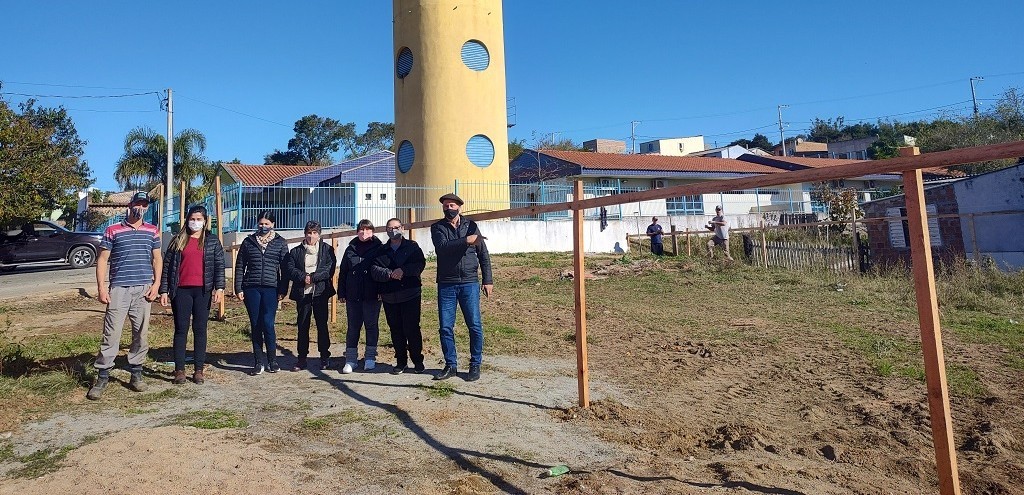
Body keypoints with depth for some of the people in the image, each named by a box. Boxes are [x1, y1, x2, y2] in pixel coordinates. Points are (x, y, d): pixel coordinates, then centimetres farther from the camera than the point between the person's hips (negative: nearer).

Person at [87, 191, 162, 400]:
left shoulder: (153, 231, 10)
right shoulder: (113, 231, 3)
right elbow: (102, 259, 3)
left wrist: (156, 284, 1)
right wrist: (101, 287, -5)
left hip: (144, 289, 2)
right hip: (119, 289, -2)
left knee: (141, 333, 7)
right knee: (111, 333, -4)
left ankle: (136, 373, 17)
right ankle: (102, 377, 4)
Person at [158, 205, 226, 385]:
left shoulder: (212, 241, 8)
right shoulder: (178, 241, 10)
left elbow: (219, 265, 2)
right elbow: (167, 266, 8)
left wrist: (219, 288, -9)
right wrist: (163, 291, 2)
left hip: (203, 291, 0)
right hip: (181, 290, 1)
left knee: (200, 329, 4)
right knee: (181, 329, 2)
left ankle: (198, 370, 9)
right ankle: (179, 370, 6)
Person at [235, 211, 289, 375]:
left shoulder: (280, 243, 6)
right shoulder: (248, 242, 10)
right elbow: (240, 266, 10)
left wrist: (283, 290, -2)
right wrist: (238, 289, 3)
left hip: (271, 289, -2)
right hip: (251, 288, 2)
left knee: (267, 324, -9)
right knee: (255, 326, 5)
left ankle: (272, 360, 6)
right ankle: (258, 362, 13)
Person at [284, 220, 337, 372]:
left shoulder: (327, 250, 6)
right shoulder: (296, 251, 12)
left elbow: (329, 269, -7)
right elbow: (289, 269, 0)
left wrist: (313, 277, -15)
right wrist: (303, 277, -16)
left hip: (320, 292, -2)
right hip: (302, 293, 2)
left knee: (322, 325, 2)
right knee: (302, 326, 6)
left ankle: (325, 357, 12)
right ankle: (302, 358, 14)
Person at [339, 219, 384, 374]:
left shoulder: (378, 248, 1)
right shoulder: (351, 249, 10)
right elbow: (342, 272, 12)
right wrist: (342, 293, 6)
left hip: (372, 295, -3)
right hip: (353, 296, 3)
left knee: (371, 325, 5)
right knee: (353, 326, 6)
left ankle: (370, 357, 16)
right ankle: (351, 359, 13)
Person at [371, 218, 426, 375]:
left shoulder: (412, 247, 8)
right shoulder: (382, 251, 14)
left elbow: (420, 264, -8)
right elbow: (374, 270, -1)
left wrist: (403, 270, -21)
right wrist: (390, 274, -18)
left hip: (411, 295, -3)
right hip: (389, 297, 3)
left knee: (412, 328, -4)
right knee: (396, 330, 7)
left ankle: (417, 360, 11)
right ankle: (401, 361, 19)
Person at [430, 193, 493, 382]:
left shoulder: (471, 225, 8)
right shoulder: (437, 228, 5)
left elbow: (483, 255, 9)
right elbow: (443, 246, -16)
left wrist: (488, 280, 3)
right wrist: (466, 240, -23)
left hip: (469, 283, 0)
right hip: (446, 285, 0)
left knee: (475, 326, -1)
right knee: (445, 328, 4)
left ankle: (475, 365, 13)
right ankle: (450, 365, 18)